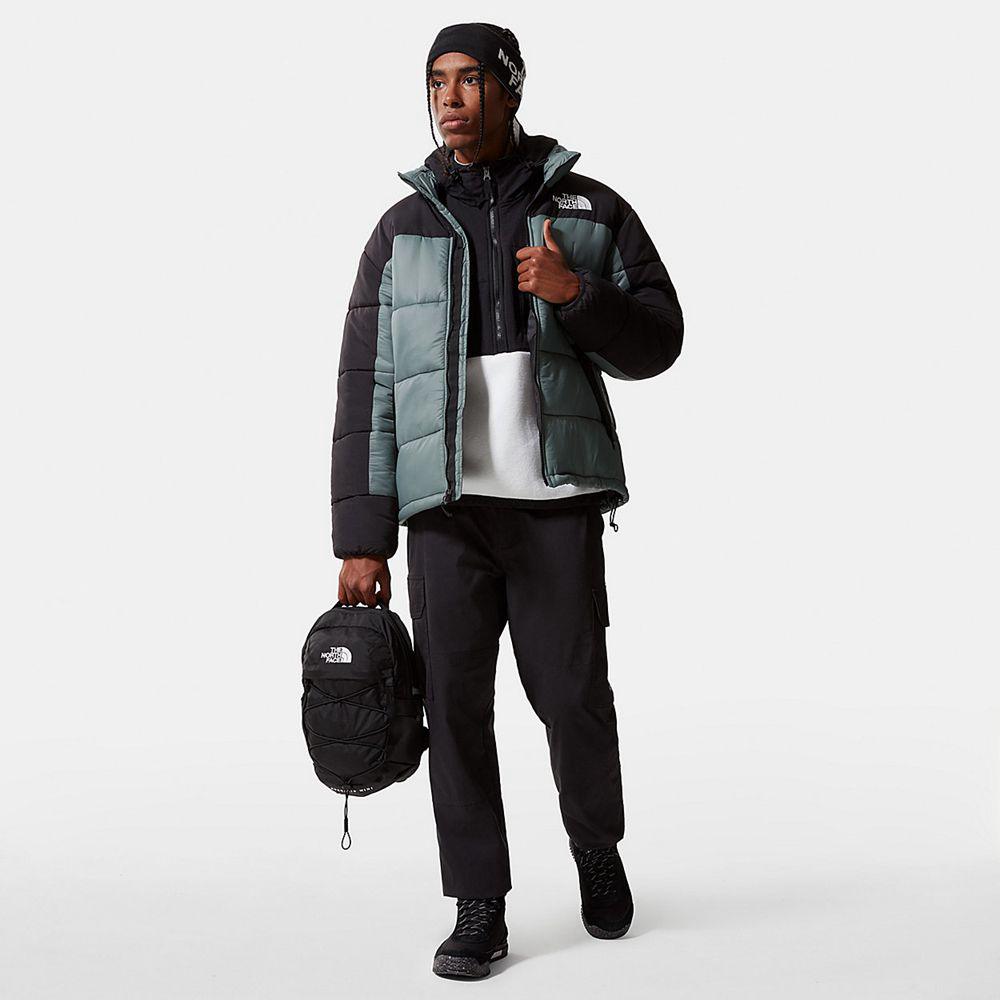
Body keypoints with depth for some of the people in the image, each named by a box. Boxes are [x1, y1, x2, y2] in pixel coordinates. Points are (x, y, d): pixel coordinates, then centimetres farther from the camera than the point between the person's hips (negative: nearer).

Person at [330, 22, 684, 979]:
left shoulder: (591, 210, 5)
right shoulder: (401, 233, 7)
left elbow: (655, 342, 2)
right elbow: (368, 393, 4)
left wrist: (574, 293, -19)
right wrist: (360, 539, -2)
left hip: (555, 500, -1)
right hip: (447, 505, 1)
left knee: (571, 696, -2)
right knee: (455, 701, -5)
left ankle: (595, 843, 28)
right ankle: (480, 915, 7)